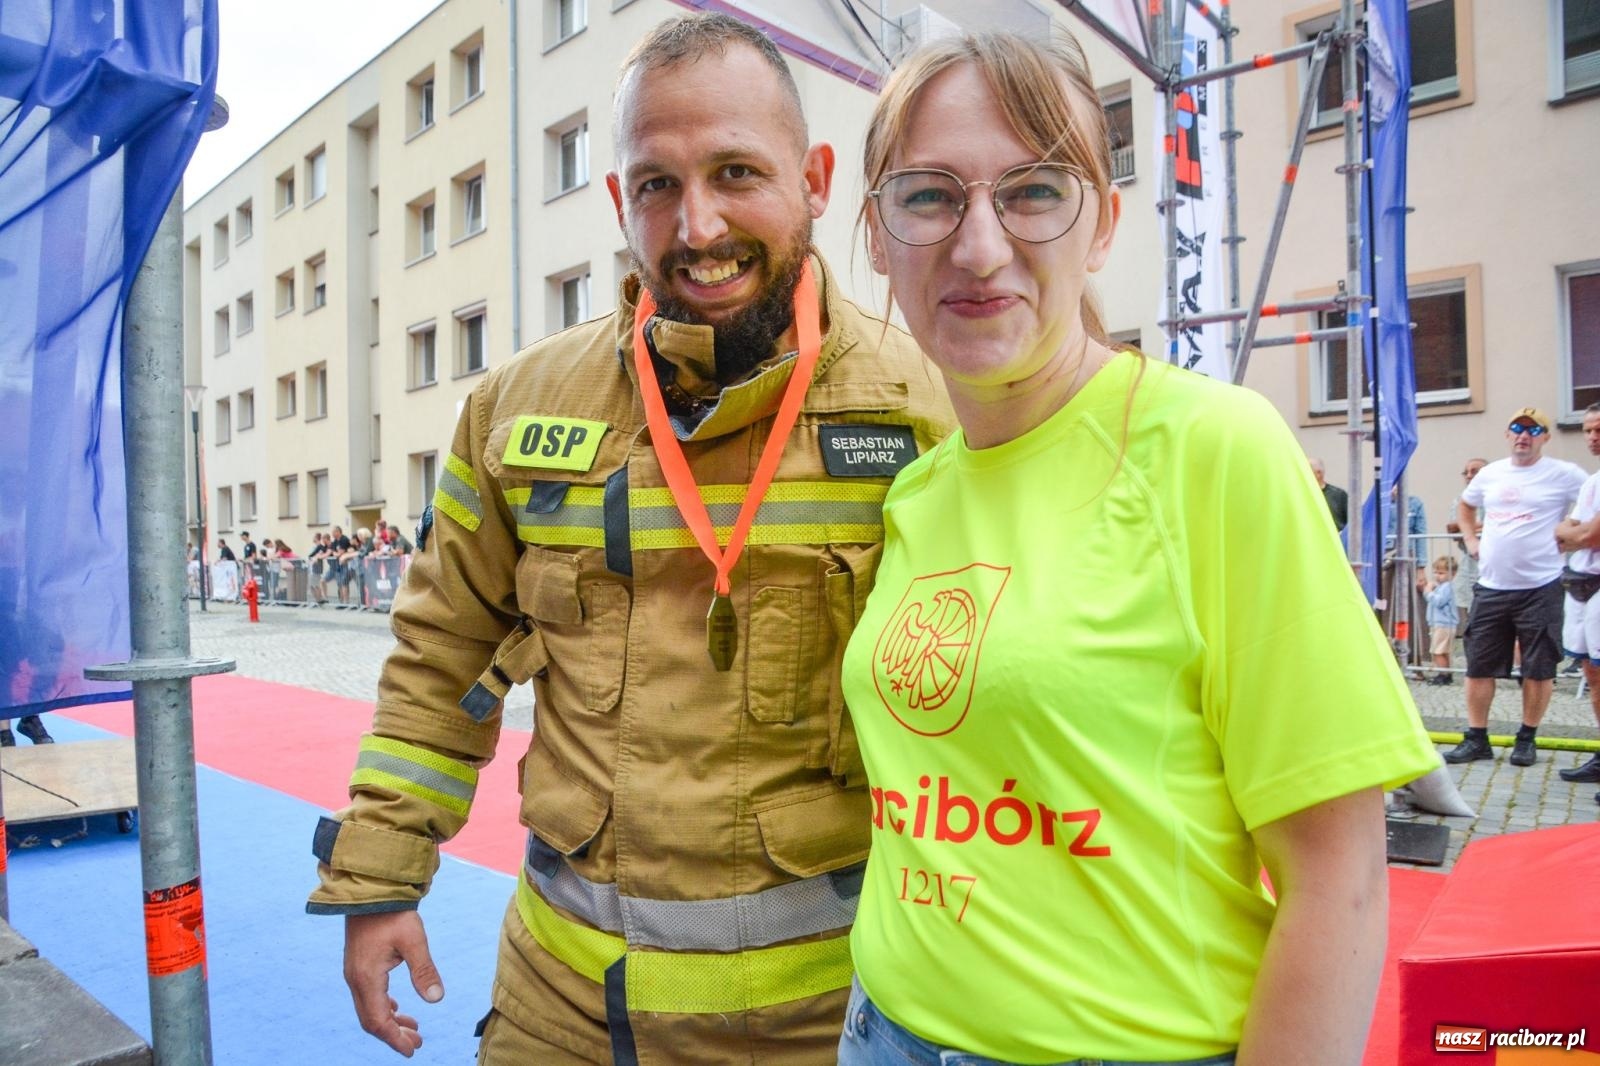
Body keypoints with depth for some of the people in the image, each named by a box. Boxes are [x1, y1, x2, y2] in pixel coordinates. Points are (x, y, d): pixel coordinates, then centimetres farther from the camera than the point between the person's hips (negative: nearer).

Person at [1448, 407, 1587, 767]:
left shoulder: (1564, 474, -4)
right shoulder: (1490, 473, 11)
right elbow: (1465, 505, 27)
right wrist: (1471, 539, 14)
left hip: (1540, 587, -4)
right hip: (1491, 587, 4)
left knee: (1539, 668, 5)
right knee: (1478, 665, 5)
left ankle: (1527, 738, 20)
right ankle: (1476, 738, 14)